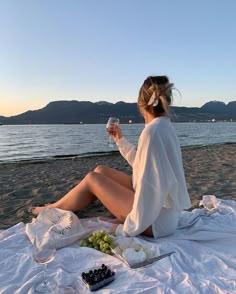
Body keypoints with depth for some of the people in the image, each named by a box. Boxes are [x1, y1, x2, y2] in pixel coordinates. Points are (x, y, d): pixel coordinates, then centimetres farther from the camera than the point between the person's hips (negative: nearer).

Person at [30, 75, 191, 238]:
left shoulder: (152, 131, -24)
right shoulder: (165, 126, 6)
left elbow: (150, 189, -27)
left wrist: (127, 228, -19)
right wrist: (121, 140, 17)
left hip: (156, 218, -9)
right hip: (161, 207, 9)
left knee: (92, 179, -1)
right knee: (101, 170, 11)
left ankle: (51, 210, 23)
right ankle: (66, 207, 29)